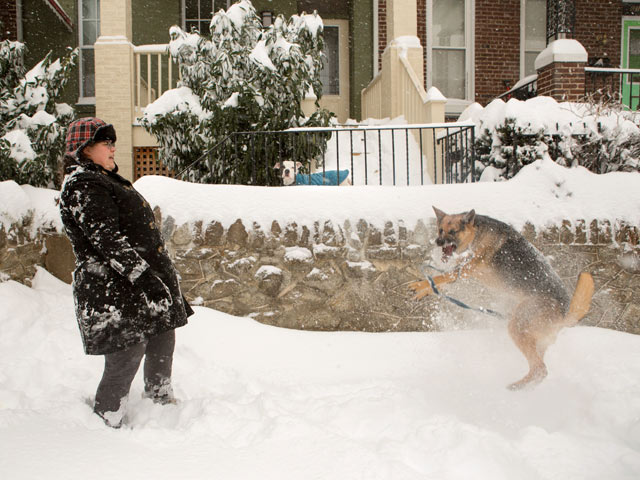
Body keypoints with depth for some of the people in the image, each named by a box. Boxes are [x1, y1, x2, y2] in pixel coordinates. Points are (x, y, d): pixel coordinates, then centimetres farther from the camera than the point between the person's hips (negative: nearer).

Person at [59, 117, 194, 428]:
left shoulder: (106, 179, 19)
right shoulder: (82, 186, -14)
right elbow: (104, 240, -23)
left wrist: (162, 272, 27)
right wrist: (142, 275, -27)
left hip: (148, 279, 10)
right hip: (114, 289, -10)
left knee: (162, 339, 16)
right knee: (127, 352, -8)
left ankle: (160, 398, 35)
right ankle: (106, 419, 8)